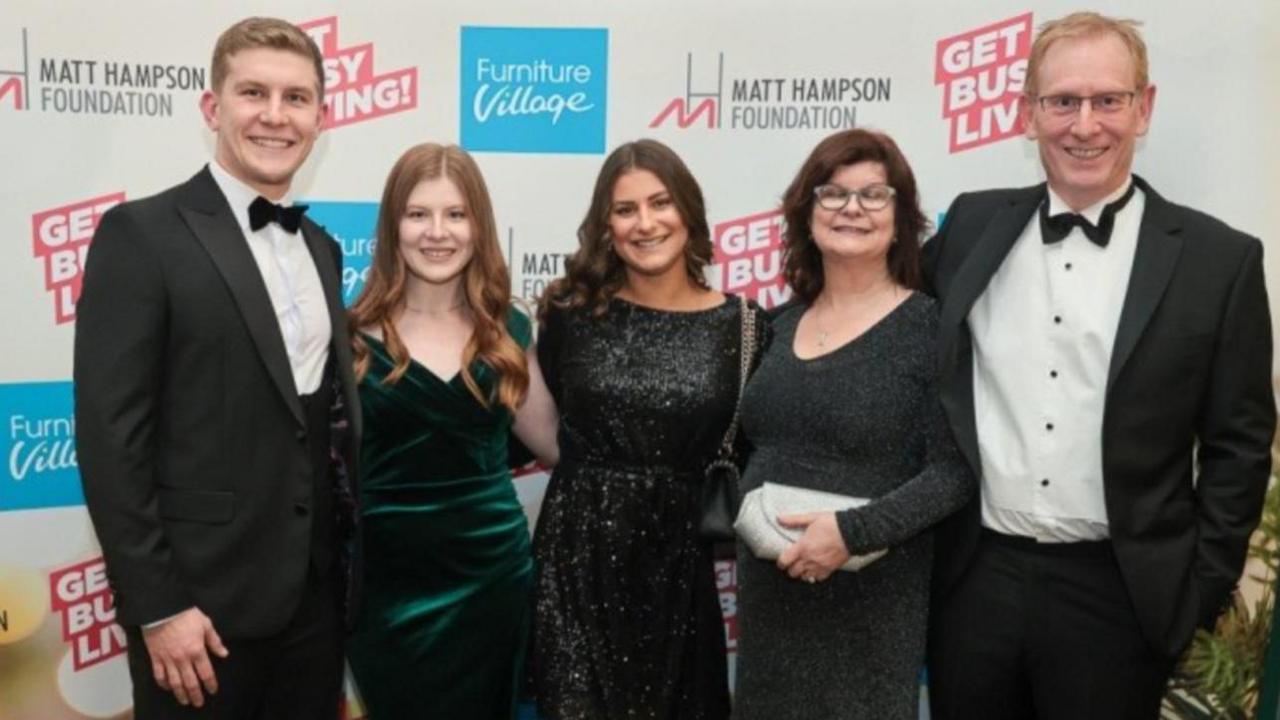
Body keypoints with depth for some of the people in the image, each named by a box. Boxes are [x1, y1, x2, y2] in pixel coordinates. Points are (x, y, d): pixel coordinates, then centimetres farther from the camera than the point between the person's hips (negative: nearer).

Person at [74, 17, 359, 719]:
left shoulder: (320, 247, 10)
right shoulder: (142, 234, -10)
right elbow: (110, 436, -14)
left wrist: (346, 564, 10)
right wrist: (156, 605, -16)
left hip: (316, 588, 6)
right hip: (202, 593, -6)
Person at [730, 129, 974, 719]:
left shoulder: (929, 326, -9)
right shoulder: (784, 323, 7)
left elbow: (954, 471, -14)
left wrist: (853, 531, -22)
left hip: (871, 599, -5)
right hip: (769, 587, 5)